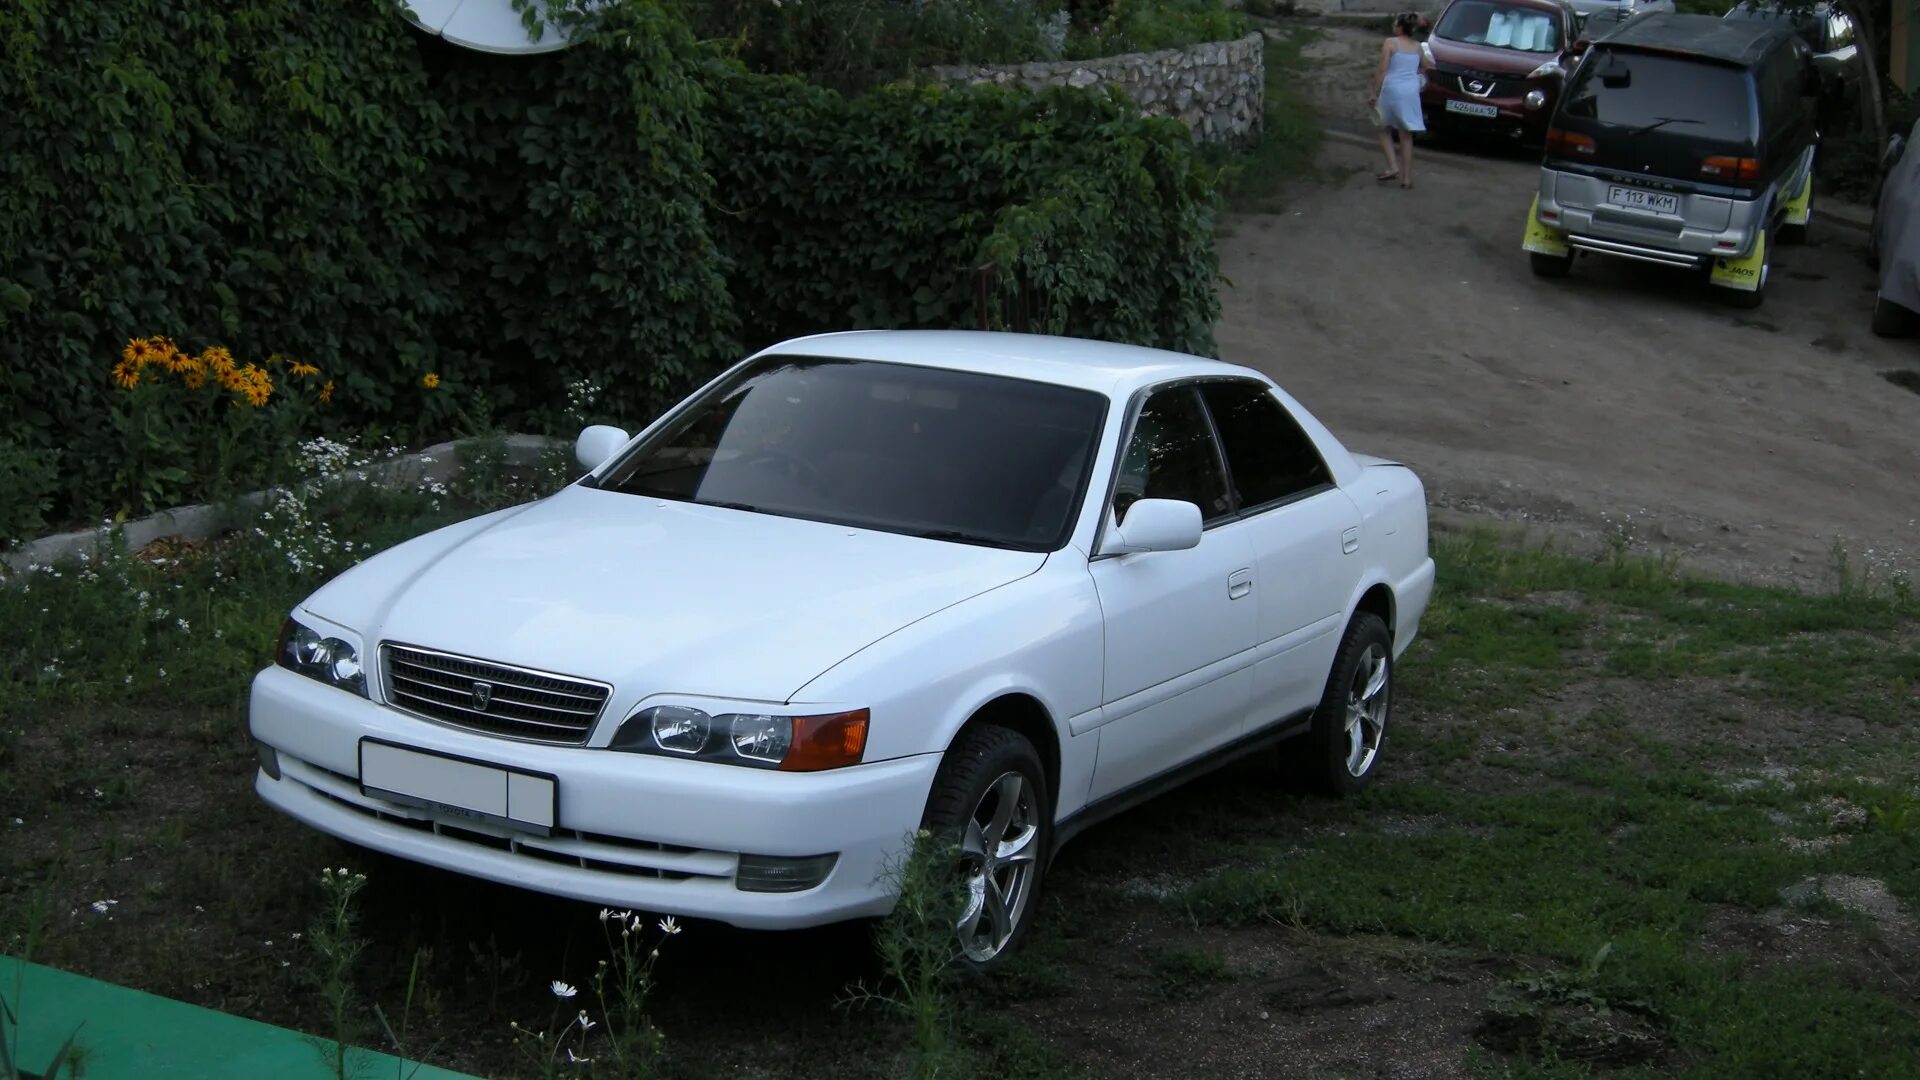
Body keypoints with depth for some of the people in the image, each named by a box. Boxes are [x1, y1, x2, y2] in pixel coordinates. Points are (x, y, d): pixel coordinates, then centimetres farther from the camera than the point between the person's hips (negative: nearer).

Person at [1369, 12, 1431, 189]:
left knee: (1385, 130, 15)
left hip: (1392, 90, -4)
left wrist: (1375, 94, -10)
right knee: (1406, 135, 8)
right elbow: (1425, 66, 23)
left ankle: (1392, 167, 0)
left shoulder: (1390, 43, -6)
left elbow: (1382, 70, -12)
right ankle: (1407, 177, 8)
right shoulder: (1417, 46, 8)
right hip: (1411, 92, 4)